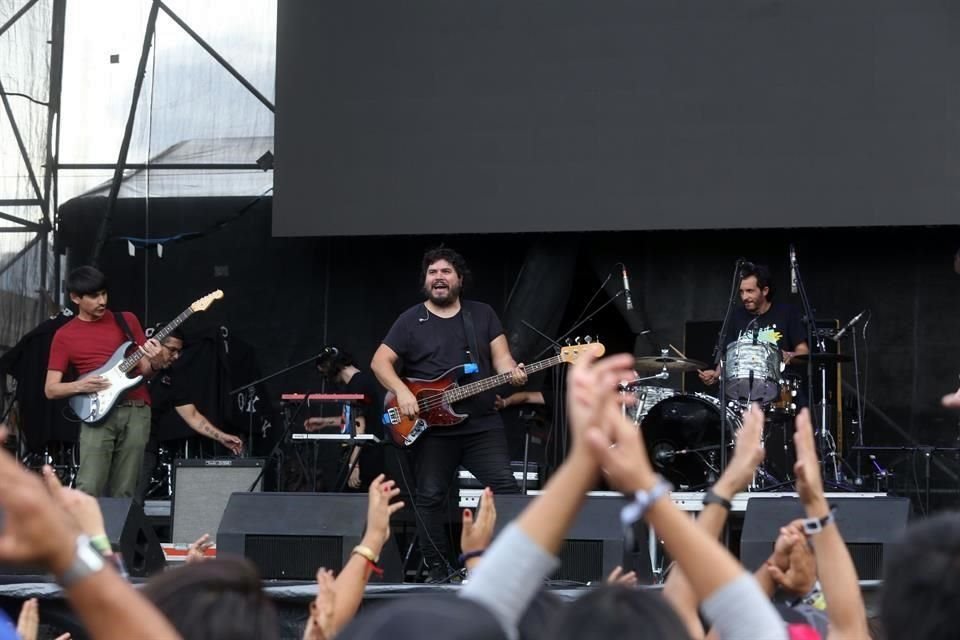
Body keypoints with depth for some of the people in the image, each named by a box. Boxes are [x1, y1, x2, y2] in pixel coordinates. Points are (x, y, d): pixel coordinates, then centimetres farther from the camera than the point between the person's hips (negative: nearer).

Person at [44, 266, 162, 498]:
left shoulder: (127, 321, 12)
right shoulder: (64, 336, 6)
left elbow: (145, 370, 11)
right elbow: (50, 389, 5)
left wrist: (154, 361, -12)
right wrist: (80, 386, -14)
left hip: (136, 411, 2)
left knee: (123, 493, 0)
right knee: (89, 491, -15)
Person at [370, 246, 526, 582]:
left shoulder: (482, 314, 11)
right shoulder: (411, 320, 4)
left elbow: (501, 357, 7)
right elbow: (380, 361, 2)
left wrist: (512, 372, -16)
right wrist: (401, 393, -14)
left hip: (483, 424, 1)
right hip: (433, 429, -1)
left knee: (505, 487, -9)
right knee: (429, 497, 0)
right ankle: (438, 571, 8)